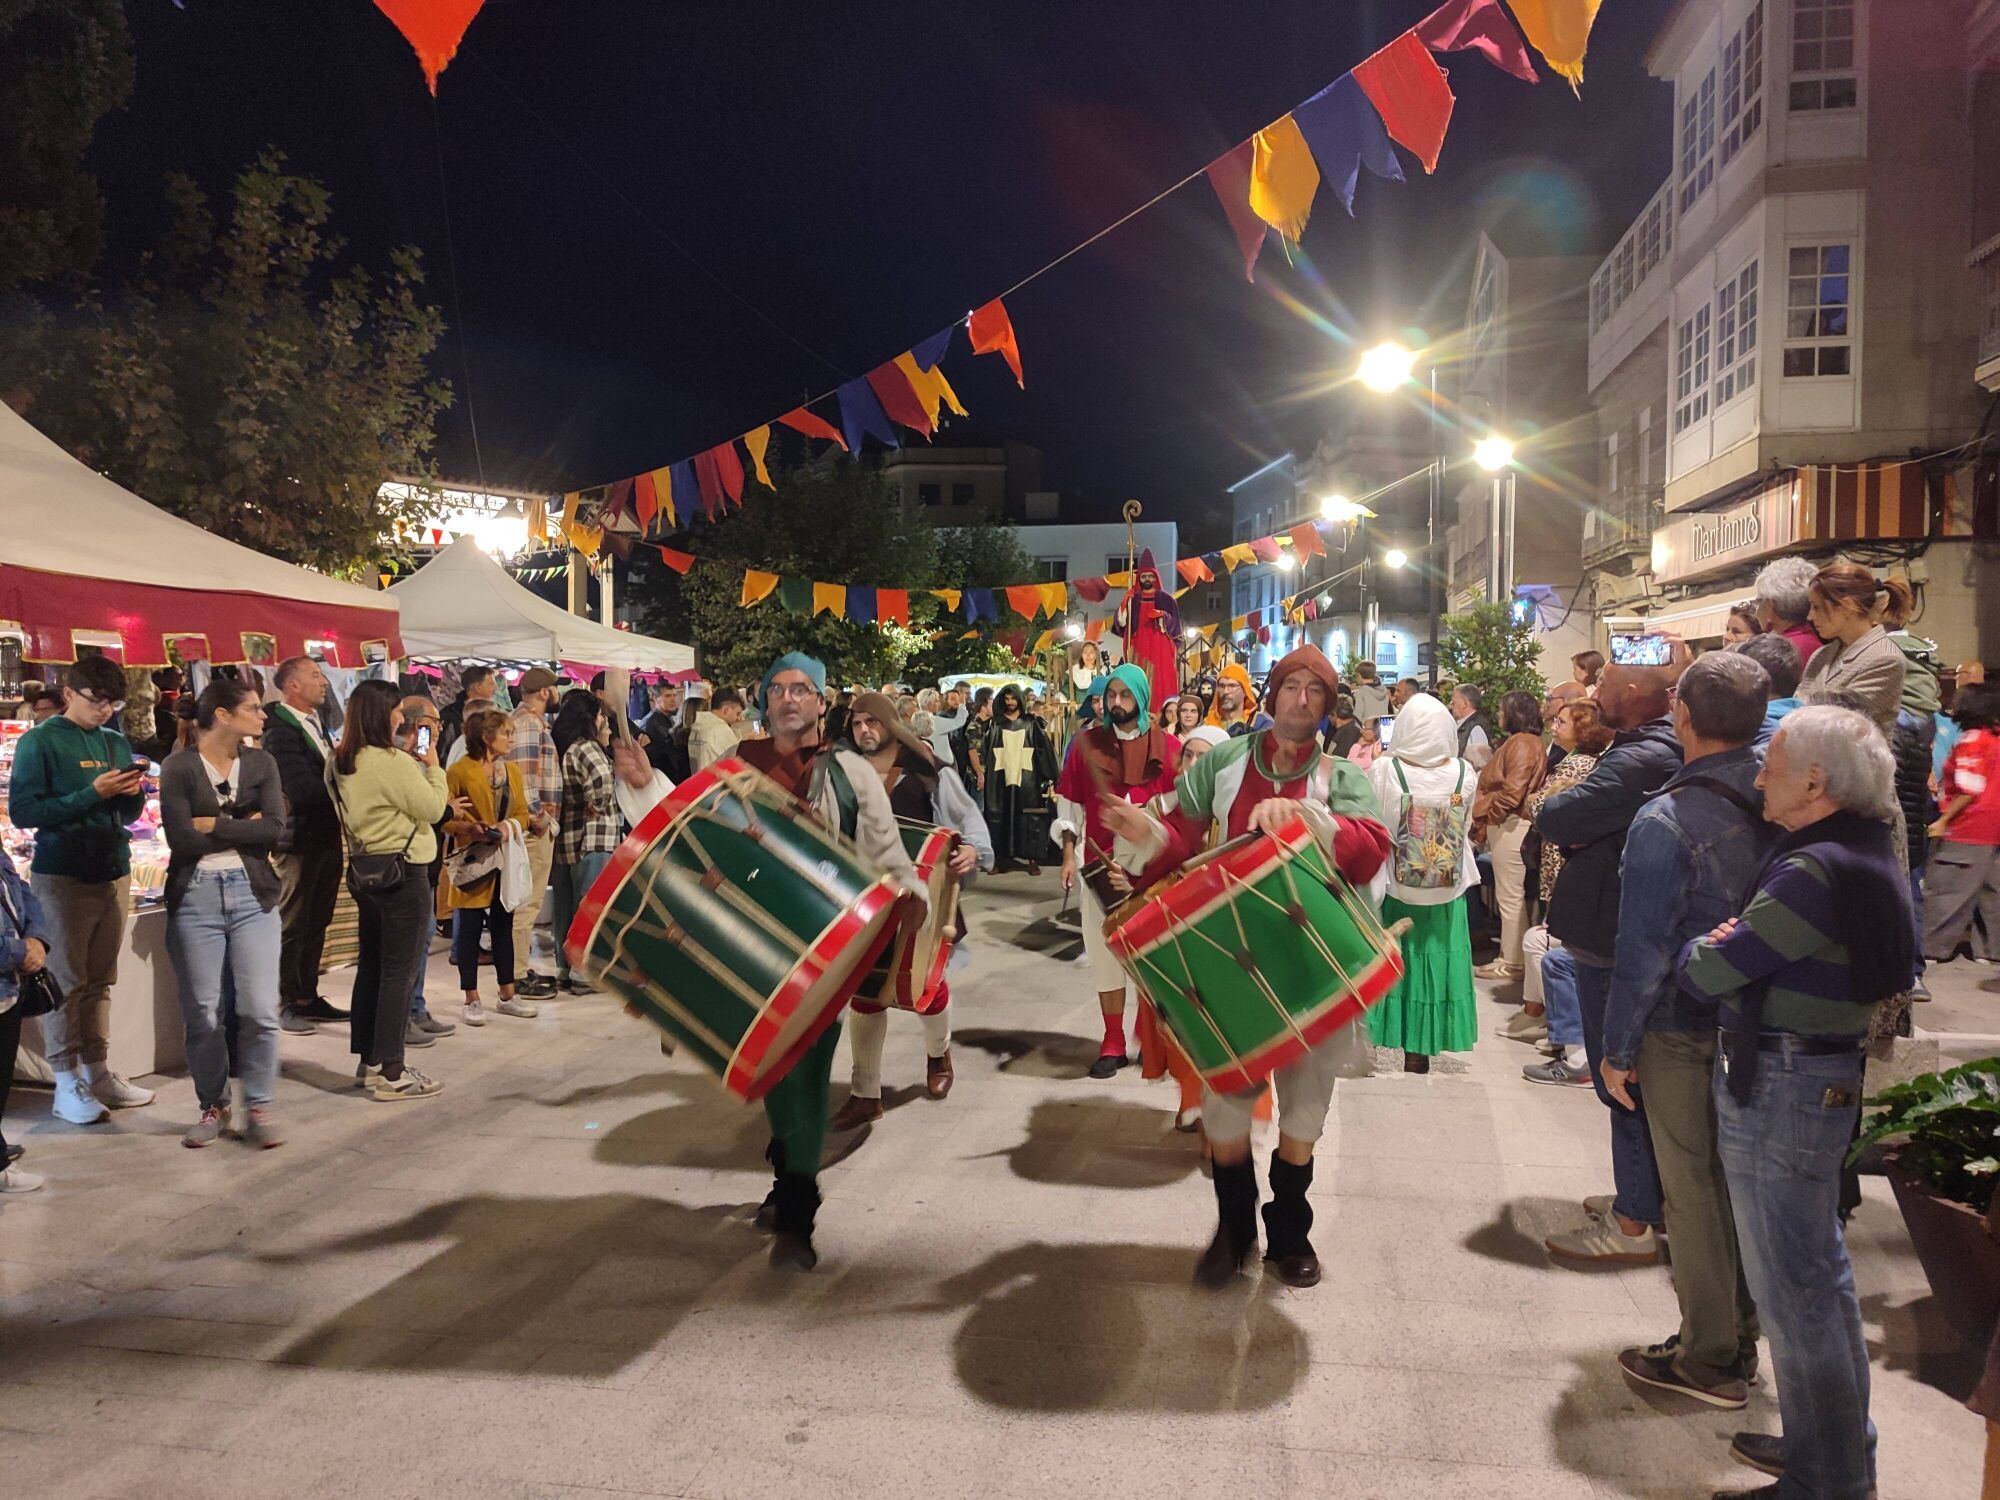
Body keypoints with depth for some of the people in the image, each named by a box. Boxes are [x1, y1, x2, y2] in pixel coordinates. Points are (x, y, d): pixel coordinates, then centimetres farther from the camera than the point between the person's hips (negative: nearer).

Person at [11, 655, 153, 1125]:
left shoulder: (116, 743, 12)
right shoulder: (40, 742, -4)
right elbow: (23, 811, -11)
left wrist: (133, 793, -5)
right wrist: (92, 794, -18)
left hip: (114, 873, 5)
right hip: (62, 877, -5)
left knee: (100, 980, 9)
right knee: (66, 981, -2)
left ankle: (97, 1072, 16)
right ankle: (67, 1084, 4)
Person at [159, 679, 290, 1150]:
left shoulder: (261, 763, 7)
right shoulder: (179, 767, -2)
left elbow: (275, 829, -5)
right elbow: (182, 839, -13)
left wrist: (215, 825, -9)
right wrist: (243, 827, -6)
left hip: (254, 893, 2)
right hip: (196, 896, -2)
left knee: (260, 1010, -2)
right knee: (203, 1013, 4)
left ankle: (258, 1107, 12)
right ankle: (213, 1107, 21)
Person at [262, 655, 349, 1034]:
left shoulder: (316, 722, 13)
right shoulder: (280, 730, -16)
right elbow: (303, 789, -24)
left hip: (327, 836, 8)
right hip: (300, 840, -8)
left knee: (317, 922, 15)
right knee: (293, 925, 3)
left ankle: (308, 997, 25)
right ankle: (288, 1003, 14)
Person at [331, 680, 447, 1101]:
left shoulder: (344, 763, 8)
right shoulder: (393, 762, -19)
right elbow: (432, 809, -13)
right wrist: (433, 766, 0)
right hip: (402, 873, -9)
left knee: (371, 966, 15)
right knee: (400, 971, -3)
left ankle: (367, 1061, 24)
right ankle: (390, 1073, 1)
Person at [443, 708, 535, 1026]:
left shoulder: (512, 770, 11)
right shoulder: (460, 771, -10)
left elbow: (522, 813, 11)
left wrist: (509, 827, -9)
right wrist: (471, 828, -24)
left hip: (505, 859, 6)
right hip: (473, 860, -6)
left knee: (503, 926, 12)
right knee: (469, 929, 1)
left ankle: (507, 996, 21)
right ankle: (472, 1000, 10)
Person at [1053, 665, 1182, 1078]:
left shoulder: (1167, 746, 1)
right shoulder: (1086, 743, 5)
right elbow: (1068, 803, 7)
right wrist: (1069, 856, 2)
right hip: (1100, 862, 1)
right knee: (1105, 950, 5)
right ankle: (1113, 1045, 14)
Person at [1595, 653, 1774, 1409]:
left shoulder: (1665, 823, -21)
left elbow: (1644, 952, -18)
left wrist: (1618, 1048, -7)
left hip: (1683, 1032, -6)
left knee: (1693, 1191, 6)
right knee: (1737, 1183, 18)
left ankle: (1708, 1361, 19)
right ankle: (1739, 1339, 32)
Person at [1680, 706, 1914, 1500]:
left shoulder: (1815, 872, -24)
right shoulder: (1867, 852, 9)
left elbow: (1705, 974, -19)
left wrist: (1700, 951, 2)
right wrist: (1733, 946, -9)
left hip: (1779, 1086, -10)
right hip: (1828, 1074, 10)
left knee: (1791, 1290, 2)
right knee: (1822, 1272, 21)